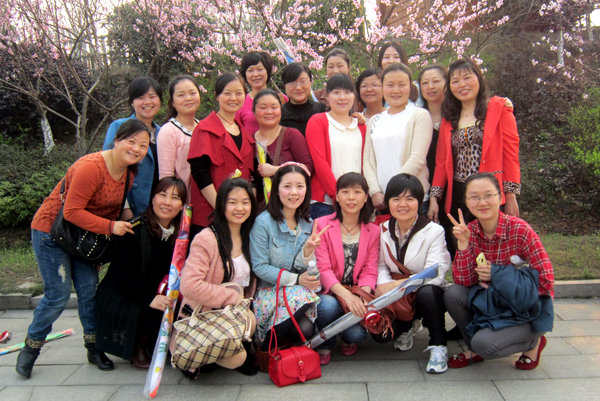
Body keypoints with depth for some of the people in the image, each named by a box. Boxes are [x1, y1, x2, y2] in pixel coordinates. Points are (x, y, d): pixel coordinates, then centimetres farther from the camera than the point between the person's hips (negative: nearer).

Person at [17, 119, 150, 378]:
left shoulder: (130, 173, -2)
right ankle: (31, 347, 21)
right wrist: (110, 227, -29)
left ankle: (94, 348, 19)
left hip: (83, 234, 7)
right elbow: (72, 212, -28)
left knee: (89, 290, 6)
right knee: (58, 295, -3)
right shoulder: (91, 167, -28)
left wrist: (122, 225, -3)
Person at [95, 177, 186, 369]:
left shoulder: (180, 234, 2)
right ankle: (138, 347, 3)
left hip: (157, 297, 6)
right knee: (159, 313, -29)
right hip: (123, 297, -6)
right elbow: (122, 272, -18)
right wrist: (149, 298, -28)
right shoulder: (135, 229, -16)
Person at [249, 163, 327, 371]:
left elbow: (306, 271, 5)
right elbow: (259, 267, -11)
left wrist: (308, 250, -16)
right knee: (302, 295, -33)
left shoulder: (308, 224, 7)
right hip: (269, 291, -3)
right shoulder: (263, 222, -10)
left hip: (300, 290, 3)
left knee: (306, 329, -27)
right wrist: (295, 279, -18)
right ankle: (265, 350, -11)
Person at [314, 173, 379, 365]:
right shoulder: (321, 225, -4)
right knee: (328, 305, -35)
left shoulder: (373, 231, 7)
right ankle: (324, 345, 1)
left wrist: (363, 296, -22)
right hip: (328, 293, -1)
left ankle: (349, 339, 18)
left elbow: (369, 271, 0)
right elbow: (323, 268, -12)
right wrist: (345, 294, -29)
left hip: (357, 294, 2)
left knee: (356, 332, -24)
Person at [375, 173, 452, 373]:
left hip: (430, 294, -3)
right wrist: (383, 284, -22)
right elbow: (381, 266, 1)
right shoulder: (383, 230, 0)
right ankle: (407, 327, 17)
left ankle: (438, 346, -13)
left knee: (426, 291, -39)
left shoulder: (434, 231, -14)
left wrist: (395, 285, -28)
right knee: (380, 332, -20)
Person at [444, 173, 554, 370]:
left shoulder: (520, 230, -20)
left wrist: (496, 274, -19)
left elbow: (546, 281, -17)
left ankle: (532, 342, 8)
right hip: (489, 302, 5)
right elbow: (463, 281, -11)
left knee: (484, 343, -25)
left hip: (526, 311, -4)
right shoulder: (470, 231, -7)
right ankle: (474, 349, 5)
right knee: (452, 294, -22)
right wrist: (463, 243, -22)